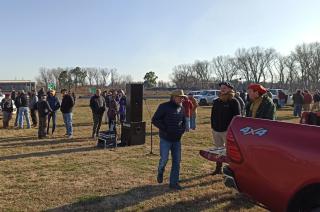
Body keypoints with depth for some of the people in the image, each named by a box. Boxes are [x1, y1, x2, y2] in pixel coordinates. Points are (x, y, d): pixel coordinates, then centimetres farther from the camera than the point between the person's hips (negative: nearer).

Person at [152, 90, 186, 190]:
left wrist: (182, 130, 6)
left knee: (177, 161, 5)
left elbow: (183, 121, 24)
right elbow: (155, 120, -12)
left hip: (177, 139, 6)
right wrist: (165, 129, -16)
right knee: (164, 159, -3)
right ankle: (160, 172, 31)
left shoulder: (181, 108, 10)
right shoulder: (164, 106, -9)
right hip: (165, 139, -5)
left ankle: (174, 182, 16)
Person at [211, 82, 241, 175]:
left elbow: (237, 116, -9)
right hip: (216, 130, 6)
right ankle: (218, 168, 27)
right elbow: (213, 115, 17)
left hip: (228, 131, -6)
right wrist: (213, 126, 10)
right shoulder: (216, 102, 12)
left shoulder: (233, 102, -6)